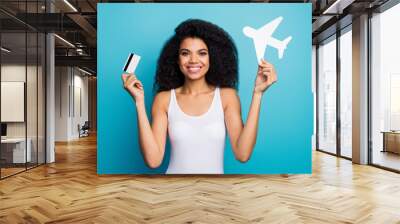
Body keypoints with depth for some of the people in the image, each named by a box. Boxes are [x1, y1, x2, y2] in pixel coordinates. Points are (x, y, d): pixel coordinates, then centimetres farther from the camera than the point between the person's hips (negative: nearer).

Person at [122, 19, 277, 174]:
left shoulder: (227, 95, -3)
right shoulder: (164, 99, -3)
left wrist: (257, 93, -14)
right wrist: (139, 102, -14)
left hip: (215, 173, 1)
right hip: (175, 171, 0)